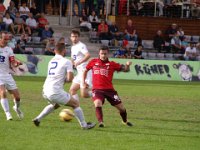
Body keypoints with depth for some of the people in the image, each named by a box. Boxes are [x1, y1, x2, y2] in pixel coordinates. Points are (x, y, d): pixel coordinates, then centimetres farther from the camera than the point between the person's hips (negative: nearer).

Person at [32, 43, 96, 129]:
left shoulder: (51, 61, 17)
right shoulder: (66, 62, -3)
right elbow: (70, 78, -10)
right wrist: (65, 80, 10)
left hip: (45, 91, 7)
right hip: (56, 92, -7)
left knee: (55, 105, 36)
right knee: (75, 104, 9)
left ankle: (38, 119, 27)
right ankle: (84, 125, 9)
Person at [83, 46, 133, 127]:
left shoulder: (111, 64, 0)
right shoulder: (93, 62, 4)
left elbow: (125, 69, -3)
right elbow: (85, 70, 21)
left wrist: (127, 65, -24)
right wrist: (83, 81, 15)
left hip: (109, 89, 1)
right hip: (97, 89, -1)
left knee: (121, 107, 6)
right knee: (98, 104, -31)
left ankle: (125, 121, 35)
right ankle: (100, 122, -18)